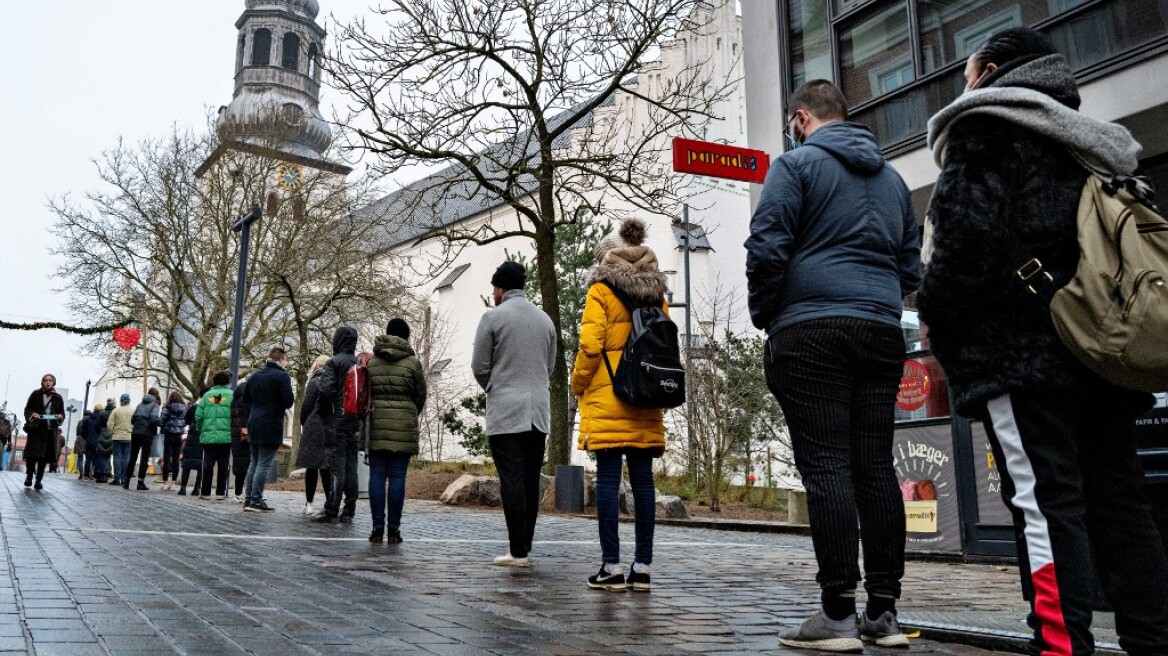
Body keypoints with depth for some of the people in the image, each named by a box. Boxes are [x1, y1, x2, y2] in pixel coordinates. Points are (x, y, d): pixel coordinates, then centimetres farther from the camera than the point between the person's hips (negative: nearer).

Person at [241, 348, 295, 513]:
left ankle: (249, 499, 13)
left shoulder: (254, 376, 14)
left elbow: (246, 399, 21)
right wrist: (293, 397, 4)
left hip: (254, 425, 7)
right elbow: (288, 401, -16)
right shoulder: (282, 376, -9)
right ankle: (256, 500, -8)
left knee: (254, 463, 14)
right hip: (271, 426, -7)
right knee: (265, 464, -6)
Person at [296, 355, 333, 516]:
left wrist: (303, 424, 8)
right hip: (332, 431, 4)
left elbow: (306, 406, -5)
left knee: (312, 466, 2)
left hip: (314, 430, -4)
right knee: (327, 467, 7)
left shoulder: (314, 382, -4)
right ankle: (329, 502, 4)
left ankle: (309, 503, 3)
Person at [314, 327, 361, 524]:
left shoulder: (334, 362, -7)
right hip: (355, 420, 5)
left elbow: (326, 390, -17)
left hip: (336, 420, -5)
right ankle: (348, 512, 11)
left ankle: (331, 511, -5)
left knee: (337, 465, -6)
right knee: (351, 465, 8)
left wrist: (321, 412, -2)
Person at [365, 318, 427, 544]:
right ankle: (393, 529, 1)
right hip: (404, 425, -2)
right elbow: (420, 396, 6)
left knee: (377, 475, 5)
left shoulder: (371, 361, 7)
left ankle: (378, 527, 4)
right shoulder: (412, 362, 1)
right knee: (397, 476, 0)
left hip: (376, 423, 2)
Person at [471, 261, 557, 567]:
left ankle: (518, 551, -5)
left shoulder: (493, 317, -3)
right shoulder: (545, 319, 13)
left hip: (505, 412, -5)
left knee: (512, 481, -4)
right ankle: (525, 547, 12)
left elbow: (479, 367, -1)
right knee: (531, 481, 8)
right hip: (539, 410, 5)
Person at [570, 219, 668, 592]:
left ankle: (611, 566, -2)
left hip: (607, 399, -5)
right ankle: (642, 567, 9)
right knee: (642, 479, 6)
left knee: (608, 478, -3)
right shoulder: (658, 295, 15)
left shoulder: (601, 290, -2)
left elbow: (590, 344, -10)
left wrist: (578, 386, 3)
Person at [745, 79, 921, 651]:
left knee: (825, 466, -7)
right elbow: (910, 267, 21)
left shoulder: (797, 163, 1)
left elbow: (766, 249, -9)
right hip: (883, 332, 6)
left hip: (810, 332, -6)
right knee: (876, 467, 5)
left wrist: (763, 315, 2)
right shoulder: (892, 177, 21)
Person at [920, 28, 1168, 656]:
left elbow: (970, 232, -15)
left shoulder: (983, 125, 0)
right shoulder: (1081, 140, 24)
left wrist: (935, 313, -5)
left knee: (1044, 502, -10)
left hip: (1018, 350, -8)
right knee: (1116, 499, 8)